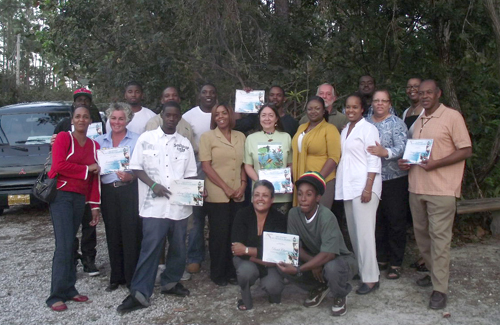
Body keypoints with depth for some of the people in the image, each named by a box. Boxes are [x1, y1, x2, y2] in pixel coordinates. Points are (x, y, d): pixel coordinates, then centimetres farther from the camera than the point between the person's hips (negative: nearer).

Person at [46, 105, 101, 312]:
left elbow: (95, 178, 11)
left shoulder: (94, 145, 13)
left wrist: (95, 206, 7)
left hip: (80, 198, 5)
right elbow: (59, 165, -14)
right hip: (61, 195, -5)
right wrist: (87, 168, -7)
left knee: (70, 244, 9)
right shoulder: (63, 138, -1)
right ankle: (56, 296, -4)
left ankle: (69, 290, 15)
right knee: (64, 245, -10)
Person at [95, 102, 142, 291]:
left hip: (129, 189, -4)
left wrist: (131, 176, -22)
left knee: (131, 233, -5)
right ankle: (116, 277, 22)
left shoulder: (136, 140, 2)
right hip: (108, 191, 4)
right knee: (113, 235, 10)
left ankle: (133, 278, 7)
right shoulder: (99, 141, 14)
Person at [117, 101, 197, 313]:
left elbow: (190, 174, 12)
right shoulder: (146, 139, 2)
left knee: (178, 247, 11)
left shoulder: (185, 144, 10)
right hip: (154, 204, -3)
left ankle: (170, 282, 30)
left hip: (179, 204, 4)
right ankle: (140, 293, 1)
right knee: (150, 248, -6)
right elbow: (136, 168, 2)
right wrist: (153, 185, -12)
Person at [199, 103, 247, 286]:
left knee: (235, 234, 7)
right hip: (217, 195, -3)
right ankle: (217, 273, 17)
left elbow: (244, 163, 13)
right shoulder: (207, 137, -1)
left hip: (238, 195, 4)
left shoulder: (240, 137, 11)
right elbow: (206, 167, -6)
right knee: (219, 234, 2)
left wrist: (243, 185, -2)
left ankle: (231, 271, 21)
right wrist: (226, 188, -10)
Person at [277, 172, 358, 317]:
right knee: (284, 265, -19)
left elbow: (328, 254, -35)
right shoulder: (294, 214, -14)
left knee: (331, 267, -38)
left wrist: (298, 269, -38)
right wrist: (312, 262, -26)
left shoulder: (326, 216, -29)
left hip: (340, 260, -5)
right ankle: (319, 288, 11)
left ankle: (340, 296, 0)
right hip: (315, 260, 5)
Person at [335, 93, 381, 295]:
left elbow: (374, 161, -11)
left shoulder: (368, 129, -5)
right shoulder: (345, 130, 17)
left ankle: (370, 278, -1)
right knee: (353, 231, 10)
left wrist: (368, 188, -18)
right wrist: (341, 184, 12)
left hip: (363, 185, -7)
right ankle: (361, 269, 22)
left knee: (364, 232, -8)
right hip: (348, 187, 8)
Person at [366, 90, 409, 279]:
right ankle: (380, 258, 26)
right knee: (376, 221, 11)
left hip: (394, 179, -4)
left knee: (396, 221, 2)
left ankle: (395, 263, 13)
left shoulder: (397, 123, -2)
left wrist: (385, 152, -33)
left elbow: (402, 148, -15)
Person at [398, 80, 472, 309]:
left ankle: (440, 288, 3)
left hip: (441, 189, -7)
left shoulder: (452, 117, -5)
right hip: (417, 187, 7)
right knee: (421, 233, 13)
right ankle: (434, 273, 31)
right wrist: (406, 162, 3)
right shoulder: (418, 122, 16)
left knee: (439, 237, -5)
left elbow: (466, 150, -8)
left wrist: (435, 163, -19)